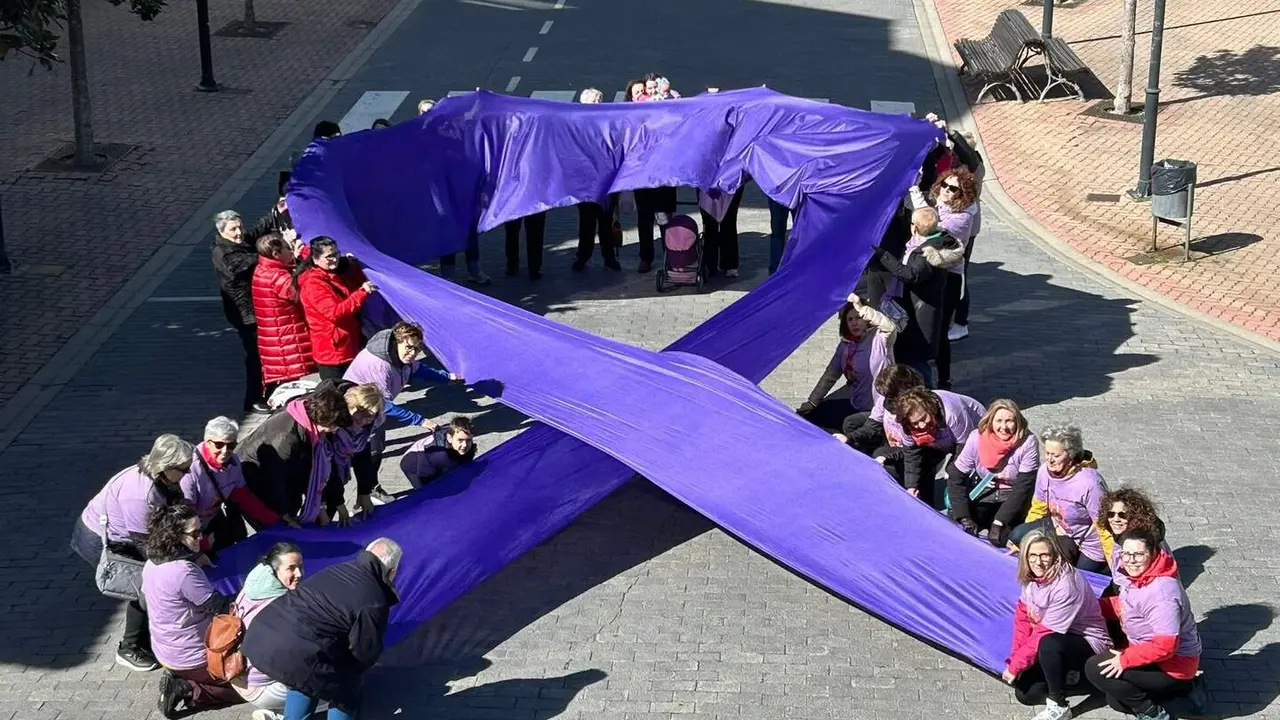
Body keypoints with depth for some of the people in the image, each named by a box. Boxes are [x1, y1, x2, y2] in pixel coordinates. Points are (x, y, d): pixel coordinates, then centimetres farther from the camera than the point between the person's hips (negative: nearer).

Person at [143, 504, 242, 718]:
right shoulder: (184, 572, -31)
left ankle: (179, 681, 12)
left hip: (165, 652, 9)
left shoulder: (152, 564, -4)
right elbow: (216, 605, -21)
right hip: (192, 658, -9)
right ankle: (190, 692, -5)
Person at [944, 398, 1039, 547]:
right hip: (984, 494, 3)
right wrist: (964, 519, -20)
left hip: (1013, 499, -3)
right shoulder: (976, 438, -18)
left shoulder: (1027, 442, -23)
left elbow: (1024, 487, -21)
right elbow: (955, 477, -12)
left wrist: (999, 522, -28)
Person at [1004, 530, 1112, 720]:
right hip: (1059, 643, 8)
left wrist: (1016, 665, -24)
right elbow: (1023, 620, -2)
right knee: (1025, 693, -3)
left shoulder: (1066, 585, -30)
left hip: (1088, 645, -8)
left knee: (1048, 644, -39)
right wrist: (1013, 662, -13)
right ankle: (1065, 674, 19)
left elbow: (1045, 633, -29)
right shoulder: (1032, 579, -4)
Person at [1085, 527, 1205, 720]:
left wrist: (1125, 659, -28)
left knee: (1096, 669, -18)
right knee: (1116, 701, 23)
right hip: (1152, 655, 10)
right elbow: (1125, 606, 15)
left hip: (1173, 664, -10)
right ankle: (1185, 686, 24)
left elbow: (1165, 646, -35)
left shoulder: (1160, 593, -33)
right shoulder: (1137, 576, -4)